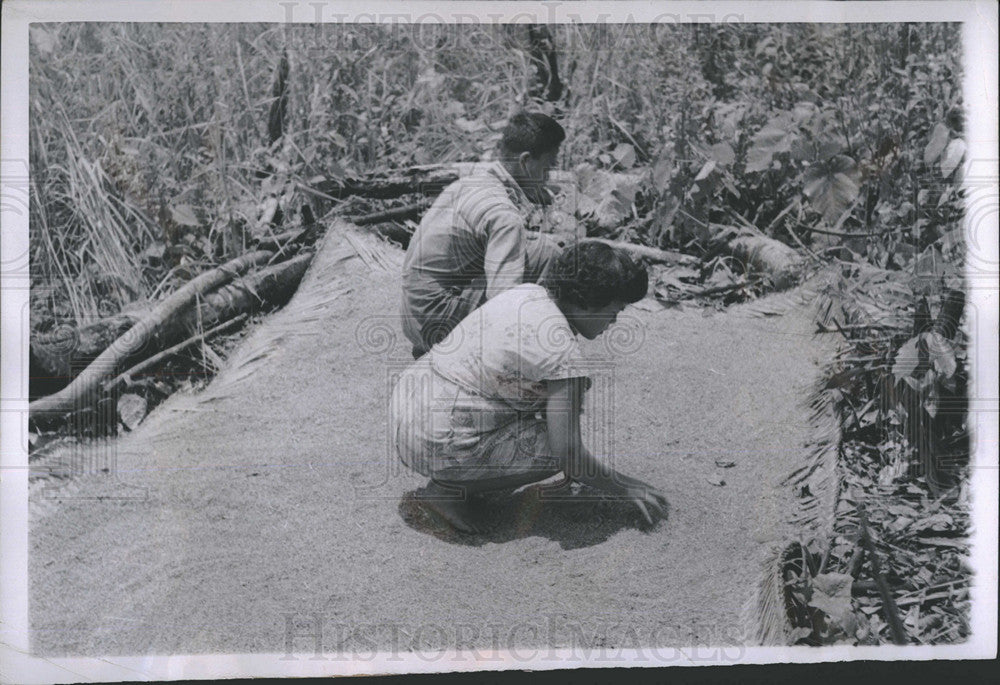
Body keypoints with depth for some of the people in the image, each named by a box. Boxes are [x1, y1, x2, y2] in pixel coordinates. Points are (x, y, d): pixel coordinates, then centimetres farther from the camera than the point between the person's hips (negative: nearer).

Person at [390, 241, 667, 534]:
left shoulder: (526, 293, 8)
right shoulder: (562, 350, -18)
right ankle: (448, 488, -1)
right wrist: (624, 487, 1)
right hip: (435, 446, -9)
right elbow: (568, 454, -16)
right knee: (556, 452, -3)